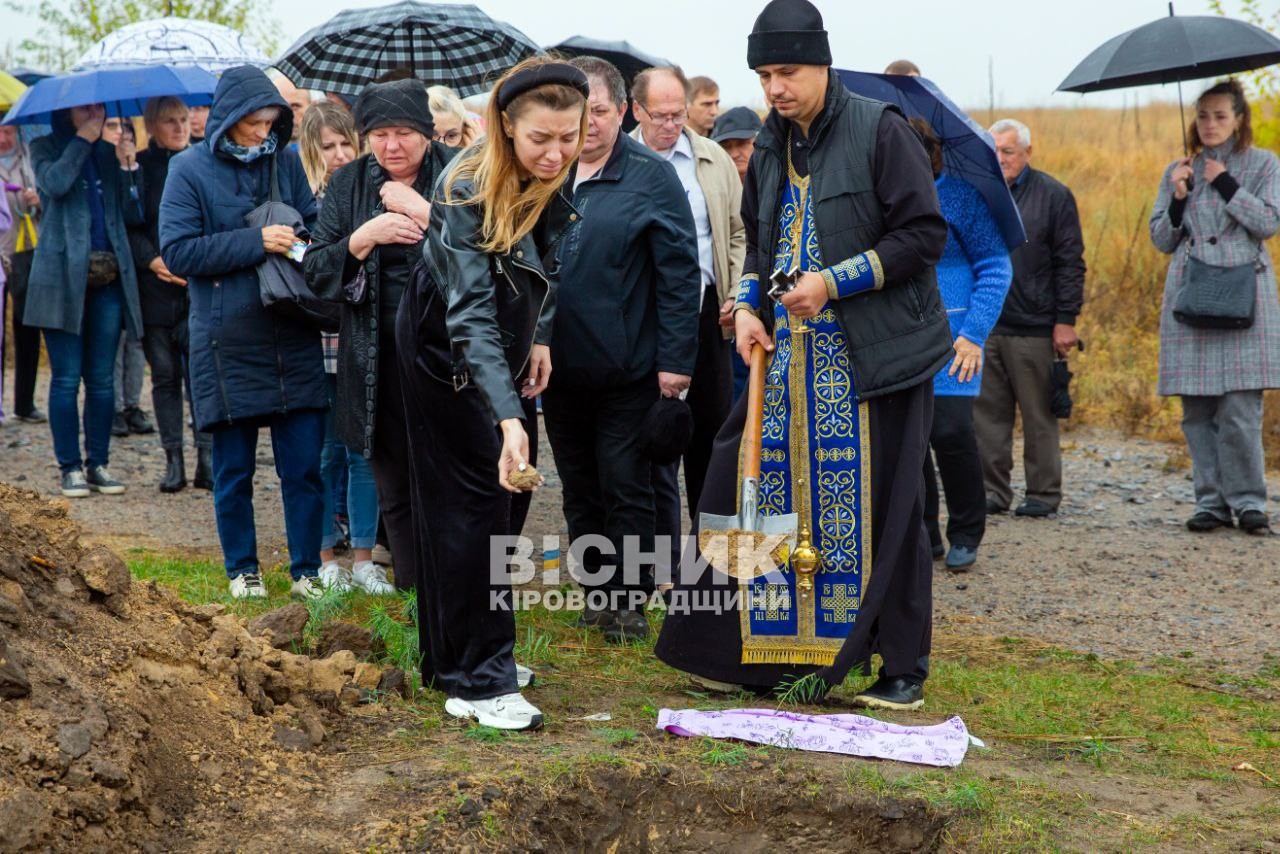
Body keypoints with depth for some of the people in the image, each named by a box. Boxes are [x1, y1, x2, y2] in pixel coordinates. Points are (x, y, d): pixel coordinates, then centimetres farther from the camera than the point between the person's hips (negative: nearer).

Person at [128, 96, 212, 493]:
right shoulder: (139, 167, 5)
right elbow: (130, 225, 1)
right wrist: (153, 261, -14)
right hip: (156, 289, 0)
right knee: (165, 375, 5)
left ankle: (206, 458, -2)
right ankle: (173, 460, 11)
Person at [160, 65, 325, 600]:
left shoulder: (286, 161, 6)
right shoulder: (190, 170, -4)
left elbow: (316, 224, 15)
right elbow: (177, 252, -10)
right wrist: (255, 242, -17)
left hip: (294, 341, 3)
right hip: (227, 344, -2)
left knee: (304, 466, 4)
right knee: (234, 470, 8)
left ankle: (306, 570, 15)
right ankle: (242, 570, 22)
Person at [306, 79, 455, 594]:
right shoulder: (348, 184, 7)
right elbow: (315, 270, 3)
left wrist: (422, 209, -17)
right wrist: (363, 238, -13)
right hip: (378, 364, 3)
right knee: (396, 488, 10)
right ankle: (416, 594, 20)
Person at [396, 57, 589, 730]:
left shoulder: (552, 179, -9)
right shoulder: (468, 193, -31)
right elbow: (471, 316, -37)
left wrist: (539, 338, 5)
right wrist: (508, 419, -46)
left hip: (506, 343, 8)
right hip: (445, 348, -8)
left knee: (510, 497, 10)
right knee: (476, 498, -10)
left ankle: (455, 655, 21)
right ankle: (476, 683, -8)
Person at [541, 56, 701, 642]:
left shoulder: (651, 177, -6)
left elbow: (679, 272, -9)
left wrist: (675, 359, -13)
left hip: (627, 368, -5)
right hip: (560, 368, 5)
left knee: (625, 486, 3)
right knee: (579, 488, 13)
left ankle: (629, 599, 14)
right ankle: (597, 590, 26)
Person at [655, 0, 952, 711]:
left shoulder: (880, 131, -8)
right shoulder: (772, 148, 13)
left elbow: (925, 234, -12)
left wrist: (834, 282, -16)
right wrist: (749, 307, 5)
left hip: (874, 355, -6)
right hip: (790, 354, 6)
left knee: (881, 509, -2)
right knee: (756, 487, 3)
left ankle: (904, 670, 9)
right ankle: (758, 651, 14)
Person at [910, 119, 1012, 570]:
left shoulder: (958, 195, -4)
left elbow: (995, 267, -3)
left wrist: (974, 334, -11)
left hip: (948, 334, -4)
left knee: (950, 431, -10)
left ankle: (965, 536, 8)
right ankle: (923, 534, 17)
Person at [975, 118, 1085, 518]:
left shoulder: (1053, 196, -1)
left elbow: (1070, 263, -2)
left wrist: (1065, 320, -8)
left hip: (1032, 327, -4)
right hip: (982, 324, 4)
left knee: (1038, 415, 4)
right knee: (987, 412, 6)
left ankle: (1044, 493, 13)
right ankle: (993, 491, 14)